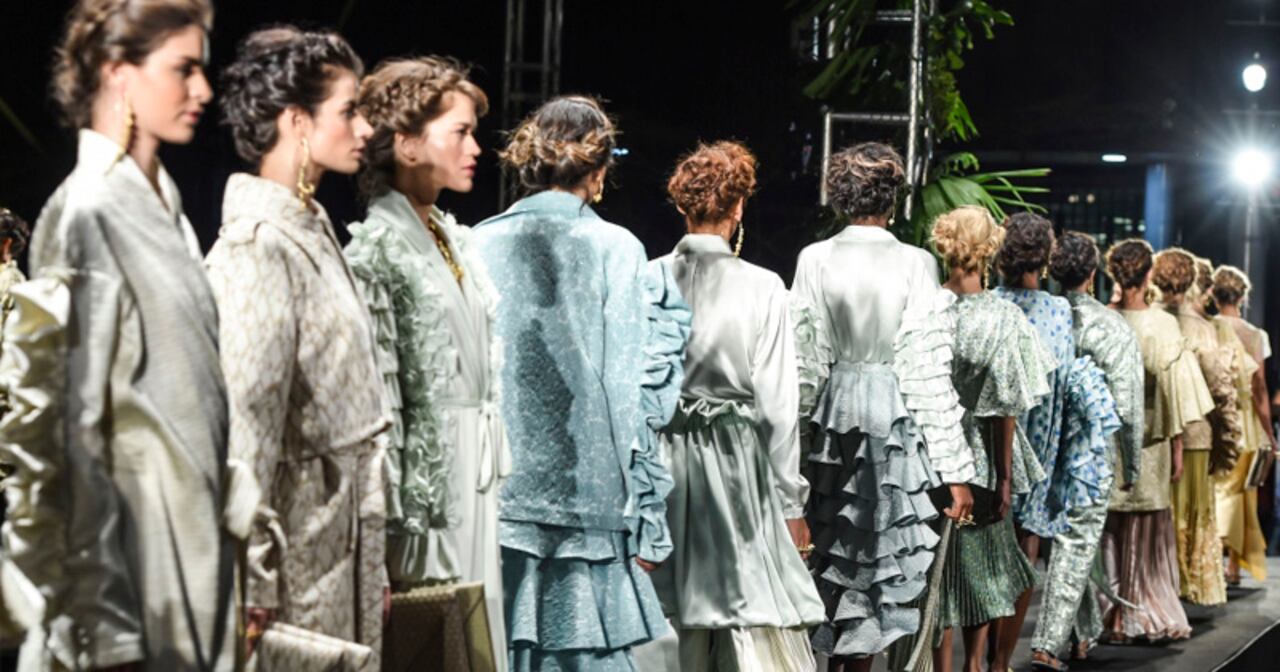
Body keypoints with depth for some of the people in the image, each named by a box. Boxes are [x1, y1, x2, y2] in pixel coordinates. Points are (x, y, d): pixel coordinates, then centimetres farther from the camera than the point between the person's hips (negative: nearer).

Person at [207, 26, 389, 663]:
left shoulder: (312, 229, 12)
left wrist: (373, 562, 16)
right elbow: (244, 421, -20)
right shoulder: (258, 245, -15)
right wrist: (250, 591, -21)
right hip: (299, 558, -9)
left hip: (344, 547, 9)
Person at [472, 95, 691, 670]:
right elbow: (632, 398, -5)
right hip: (585, 498, -3)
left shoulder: (479, 246, 4)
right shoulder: (615, 249, -3)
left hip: (491, 503, 3)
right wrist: (648, 521, 0)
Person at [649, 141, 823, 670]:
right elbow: (777, 404, -8)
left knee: (694, 622, 13)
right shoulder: (761, 288, -9)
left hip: (666, 460, 4)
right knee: (762, 627, -2)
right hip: (738, 458, -3)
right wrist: (792, 504, 0)